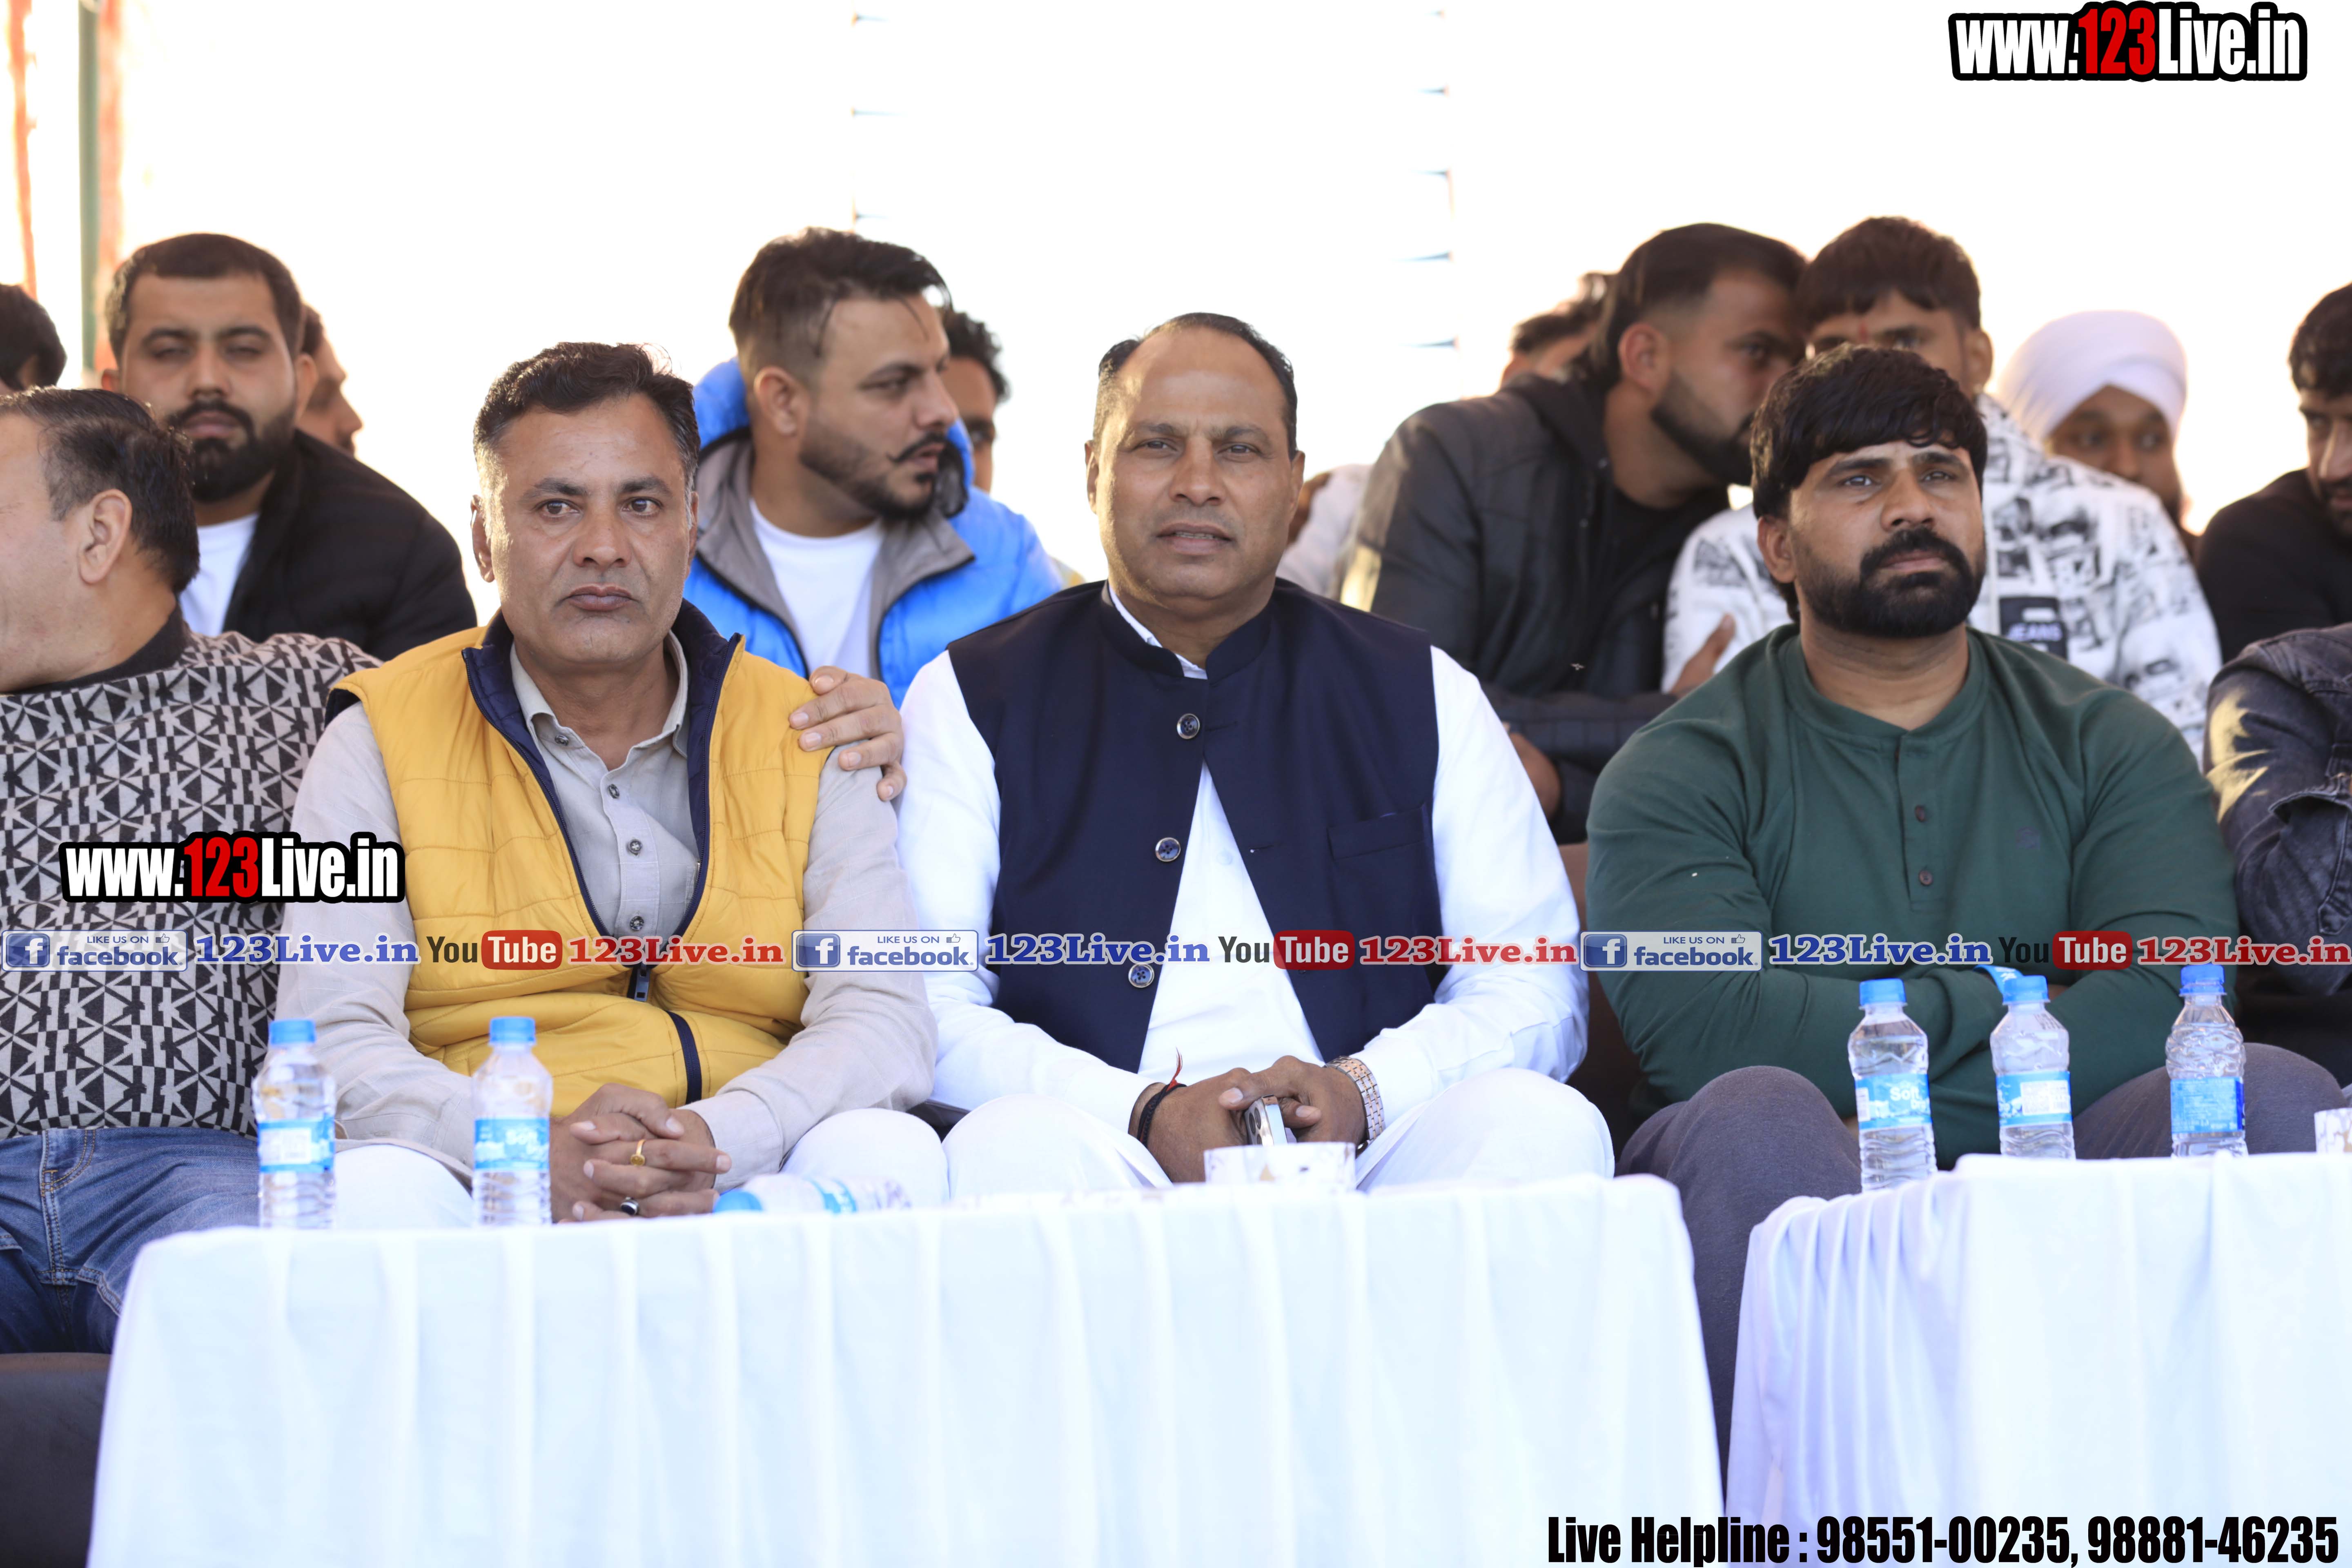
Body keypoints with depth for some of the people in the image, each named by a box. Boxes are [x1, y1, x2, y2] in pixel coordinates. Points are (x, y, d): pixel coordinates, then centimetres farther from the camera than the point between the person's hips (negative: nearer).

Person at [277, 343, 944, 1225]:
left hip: (743, 1185, 3)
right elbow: (334, 1043, -6)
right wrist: (537, 1153, -27)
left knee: (892, 1152, -30)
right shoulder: (384, 743, 6)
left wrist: (721, 1136, -24)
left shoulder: (807, 739, 12)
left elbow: (883, 1018, -1)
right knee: (387, 1185, -37)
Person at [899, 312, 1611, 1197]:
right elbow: (927, 1014, -2)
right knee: (1011, 1145, -37)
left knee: (1542, 1124, -30)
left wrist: (1361, 1089, -15)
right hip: (1106, 1173, -2)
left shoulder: (1424, 697, 16)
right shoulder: (972, 701, 10)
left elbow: (1534, 986, 7)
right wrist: (1143, 1111, -20)